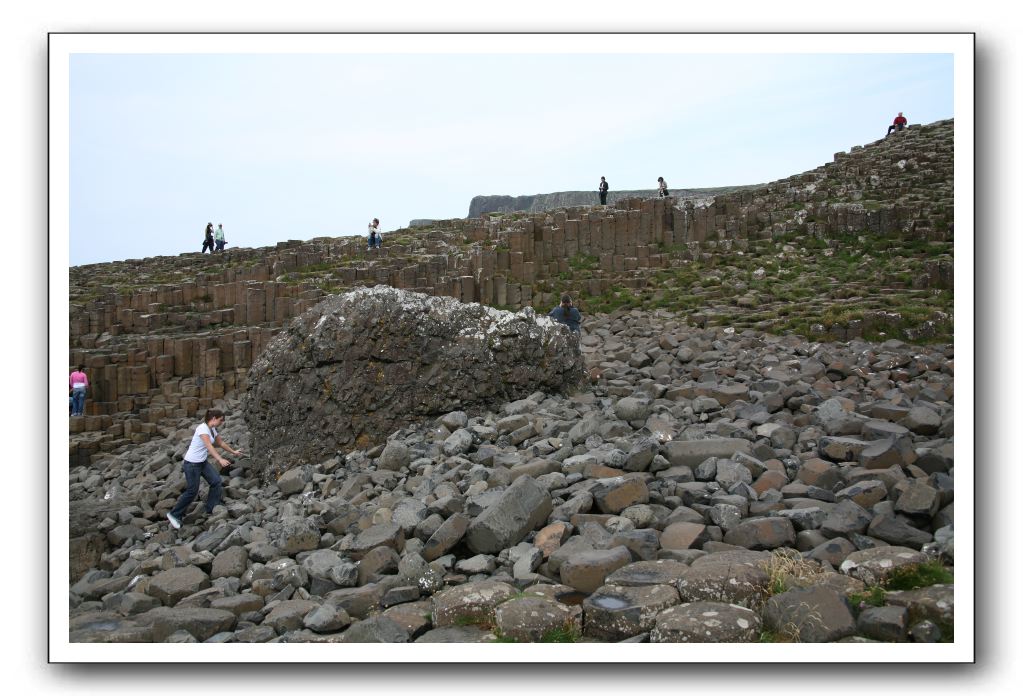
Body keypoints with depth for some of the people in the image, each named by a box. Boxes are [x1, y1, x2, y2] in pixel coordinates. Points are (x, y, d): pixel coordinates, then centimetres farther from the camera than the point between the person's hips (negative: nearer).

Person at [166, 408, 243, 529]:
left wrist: (233, 451, 29)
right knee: (192, 491, -2)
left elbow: (221, 442, 22)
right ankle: (174, 515, 14)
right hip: (192, 463, -9)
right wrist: (220, 459, -47)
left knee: (216, 481, -2)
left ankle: (211, 510, 10)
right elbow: (209, 446, -36)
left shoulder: (212, 429, 5)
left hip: (203, 462, 9)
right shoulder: (203, 428, -22)